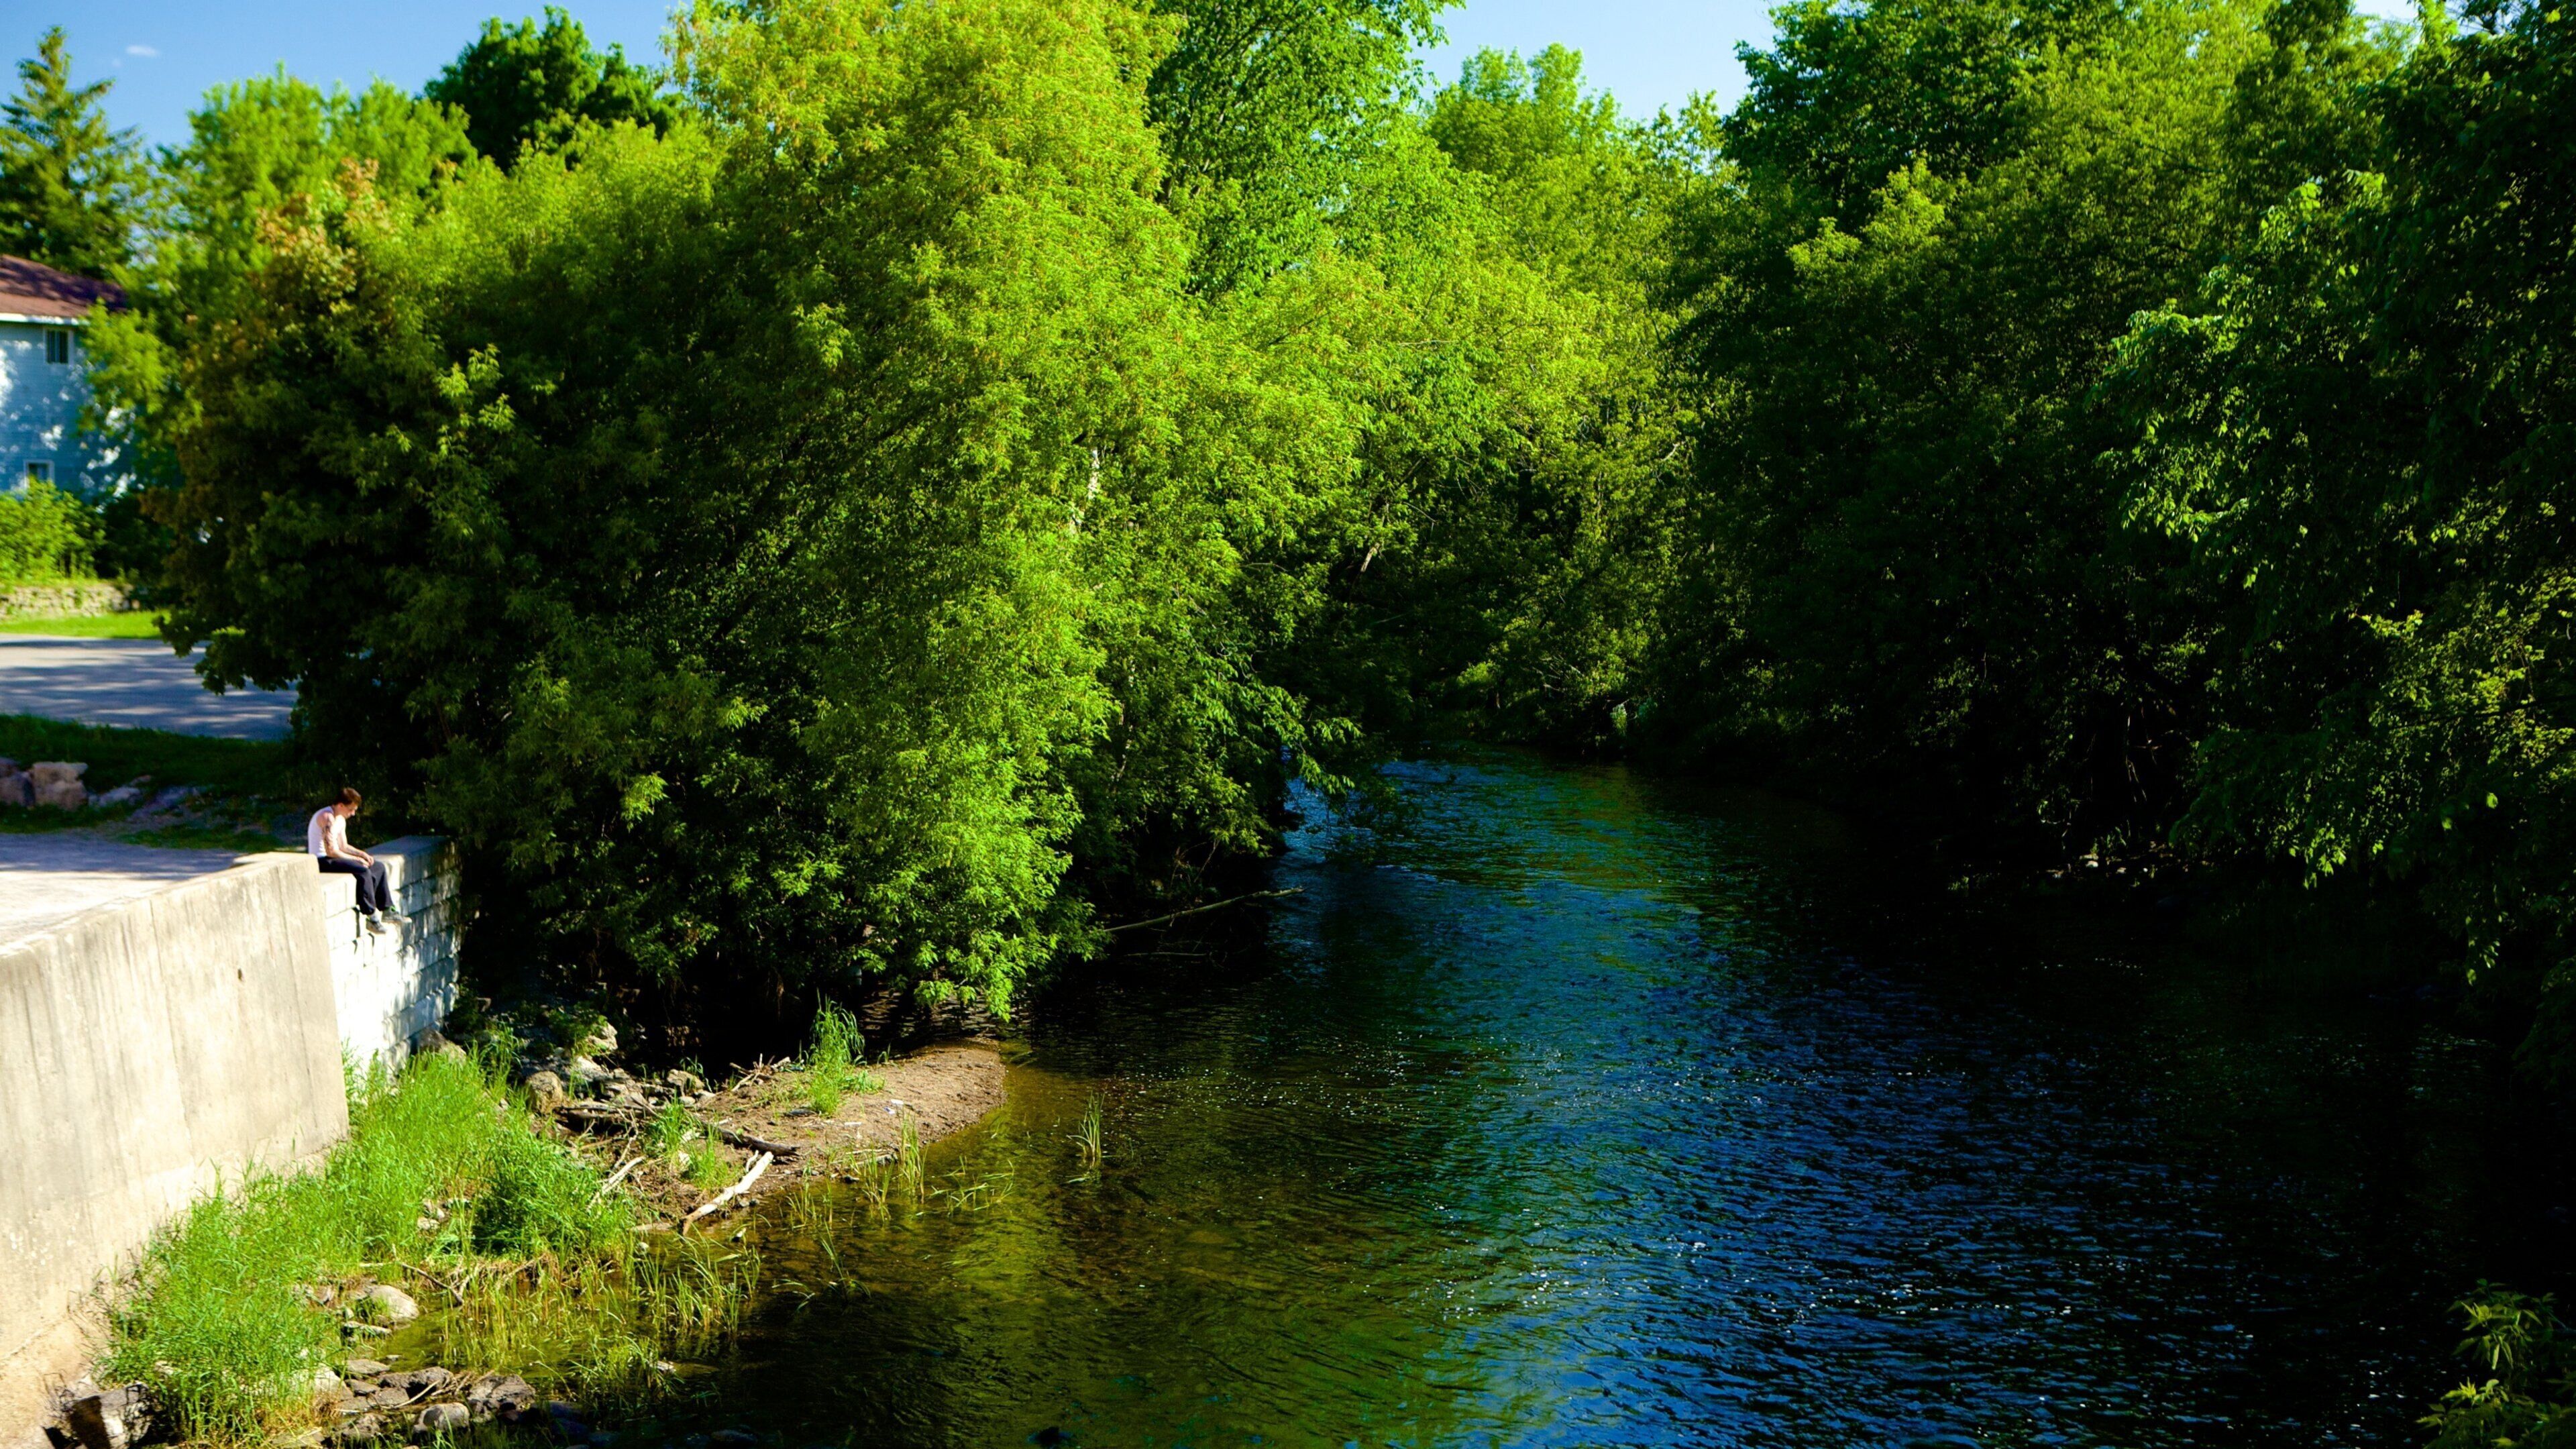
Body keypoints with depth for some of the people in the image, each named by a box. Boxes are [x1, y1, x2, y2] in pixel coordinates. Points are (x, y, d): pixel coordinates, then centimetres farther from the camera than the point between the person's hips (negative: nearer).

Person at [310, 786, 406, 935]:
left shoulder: (340, 819, 13)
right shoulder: (328, 818, -20)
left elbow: (343, 846, 19)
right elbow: (331, 851, -25)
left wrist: (361, 854, 1)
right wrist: (356, 859, -16)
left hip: (332, 857, 11)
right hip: (322, 861, -11)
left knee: (378, 867, 8)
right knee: (363, 871, -29)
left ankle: (387, 911, 8)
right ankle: (372, 918, -24)